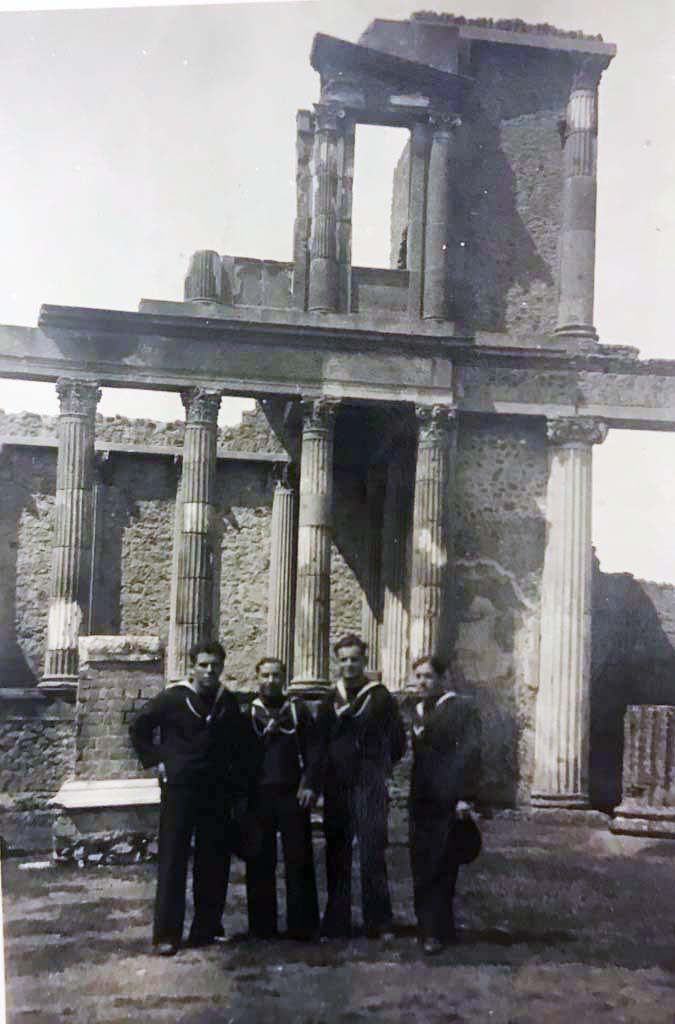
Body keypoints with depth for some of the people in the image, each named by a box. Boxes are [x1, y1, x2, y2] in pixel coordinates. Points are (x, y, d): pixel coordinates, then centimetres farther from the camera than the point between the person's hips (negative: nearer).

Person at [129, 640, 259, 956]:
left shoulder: (229, 703, 5)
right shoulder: (172, 698, -5)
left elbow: (245, 746, 15)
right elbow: (138, 728, 4)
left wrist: (241, 788, 11)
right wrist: (156, 761, -3)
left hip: (218, 794, 4)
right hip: (179, 791, -3)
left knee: (214, 863, 8)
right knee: (172, 862, -1)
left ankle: (207, 928, 20)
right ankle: (167, 934, 6)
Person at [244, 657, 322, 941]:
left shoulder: (299, 710, 8)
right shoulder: (247, 712, 8)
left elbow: (313, 750, 3)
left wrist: (310, 785, -7)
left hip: (293, 795, 0)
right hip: (258, 797, 0)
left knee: (299, 861, 2)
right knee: (260, 863, 4)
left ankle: (302, 925, 10)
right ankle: (262, 926, 14)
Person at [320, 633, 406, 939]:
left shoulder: (380, 697, -3)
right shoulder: (330, 699, 7)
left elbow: (398, 743, 4)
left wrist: (375, 768, 9)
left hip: (370, 790, -4)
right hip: (336, 789, 4)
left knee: (372, 857, -4)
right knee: (336, 857, 9)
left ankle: (379, 923, 6)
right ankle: (337, 921, 19)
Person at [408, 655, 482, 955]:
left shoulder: (463, 707, -7)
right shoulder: (418, 711, 15)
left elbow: (470, 753, -13)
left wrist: (465, 797, -18)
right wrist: (413, 795, 12)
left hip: (447, 803, -7)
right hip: (421, 803, 7)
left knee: (439, 869, -4)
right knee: (421, 866, 11)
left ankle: (437, 931, 7)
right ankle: (428, 927, 24)